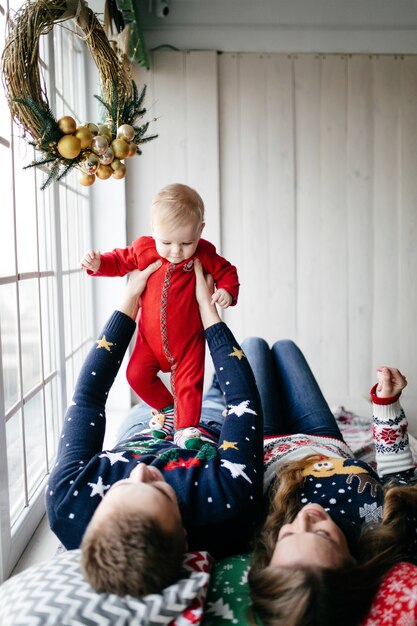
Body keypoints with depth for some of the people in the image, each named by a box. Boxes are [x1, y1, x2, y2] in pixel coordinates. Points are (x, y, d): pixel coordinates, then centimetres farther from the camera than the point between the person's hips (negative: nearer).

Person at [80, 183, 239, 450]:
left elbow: (227, 272, 0)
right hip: (151, 336, 3)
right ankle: (167, 409, 23)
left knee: (189, 382, -3)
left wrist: (227, 290, -21)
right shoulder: (143, 249, -10)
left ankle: (187, 428, 15)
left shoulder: (204, 254, -15)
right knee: (137, 375, -1)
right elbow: (120, 261, 7)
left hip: (188, 338, -2)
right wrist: (98, 263, -12)